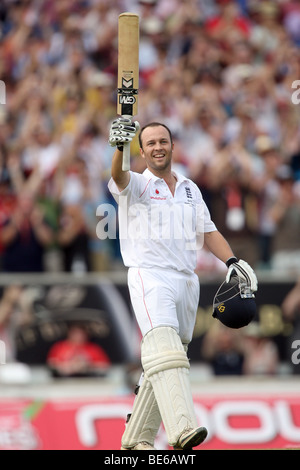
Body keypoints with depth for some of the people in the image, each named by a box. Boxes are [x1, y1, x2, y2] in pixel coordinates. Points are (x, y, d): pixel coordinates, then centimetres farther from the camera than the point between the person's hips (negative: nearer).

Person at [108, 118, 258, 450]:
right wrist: (119, 146, -42)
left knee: (163, 361, 6)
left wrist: (231, 260, 3)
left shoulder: (190, 189, 20)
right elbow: (119, 177, -20)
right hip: (149, 276, -6)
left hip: (187, 282, 6)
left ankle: (137, 437, 15)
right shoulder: (136, 185, 3)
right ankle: (181, 429, -40)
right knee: (163, 346, -24)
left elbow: (207, 232, 21)